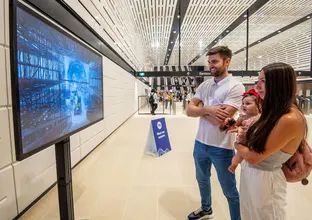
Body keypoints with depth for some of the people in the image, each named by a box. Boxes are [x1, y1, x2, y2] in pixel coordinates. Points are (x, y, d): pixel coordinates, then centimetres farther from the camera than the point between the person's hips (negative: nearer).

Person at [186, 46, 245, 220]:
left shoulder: (236, 87, -15)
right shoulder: (204, 85, 3)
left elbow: (219, 120, -25)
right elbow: (189, 111, -3)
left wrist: (201, 108, -10)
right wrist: (207, 109, -20)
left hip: (221, 147, -7)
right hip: (200, 143, 7)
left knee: (229, 191, 13)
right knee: (202, 180, 27)